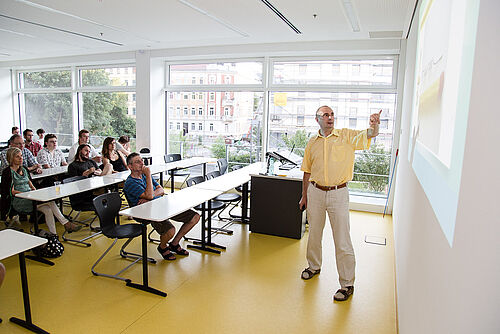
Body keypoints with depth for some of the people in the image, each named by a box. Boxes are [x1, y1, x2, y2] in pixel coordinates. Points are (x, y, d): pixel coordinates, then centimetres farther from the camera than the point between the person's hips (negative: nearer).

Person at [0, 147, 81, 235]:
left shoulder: (24, 169, 19)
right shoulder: (8, 172, -2)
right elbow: (12, 192, -8)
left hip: (29, 198, 6)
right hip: (18, 202, -6)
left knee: (47, 210, -25)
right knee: (50, 201, -28)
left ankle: (53, 235, -31)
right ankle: (66, 224, -27)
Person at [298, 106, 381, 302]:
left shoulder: (346, 136, -1)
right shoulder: (312, 143, 8)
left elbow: (369, 134, -17)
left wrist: (374, 125, -40)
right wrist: (304, 196, 14)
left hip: (338, 193, -3)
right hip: (315, 192, 4)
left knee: (342, 240, -1)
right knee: (314, 234, 17)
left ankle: (347, 284, 13)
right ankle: (314, 266, 41)